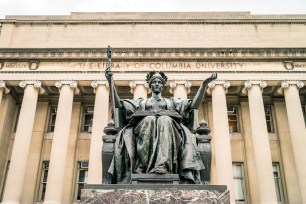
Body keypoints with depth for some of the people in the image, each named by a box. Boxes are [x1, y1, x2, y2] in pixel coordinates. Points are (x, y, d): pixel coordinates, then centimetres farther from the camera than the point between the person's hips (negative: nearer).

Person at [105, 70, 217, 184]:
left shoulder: (171, 102, 34)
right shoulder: (141, 102, 35)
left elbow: (194, 104, 21)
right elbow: (119, 104, 23)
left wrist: (204, 84, 11)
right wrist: (111, 83, 13)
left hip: (168, 124, 0)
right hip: (144, 126, 0)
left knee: (165, 120, -36)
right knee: (149, 120, -35)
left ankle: (162, 165, -51)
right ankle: (144, 164, -45)